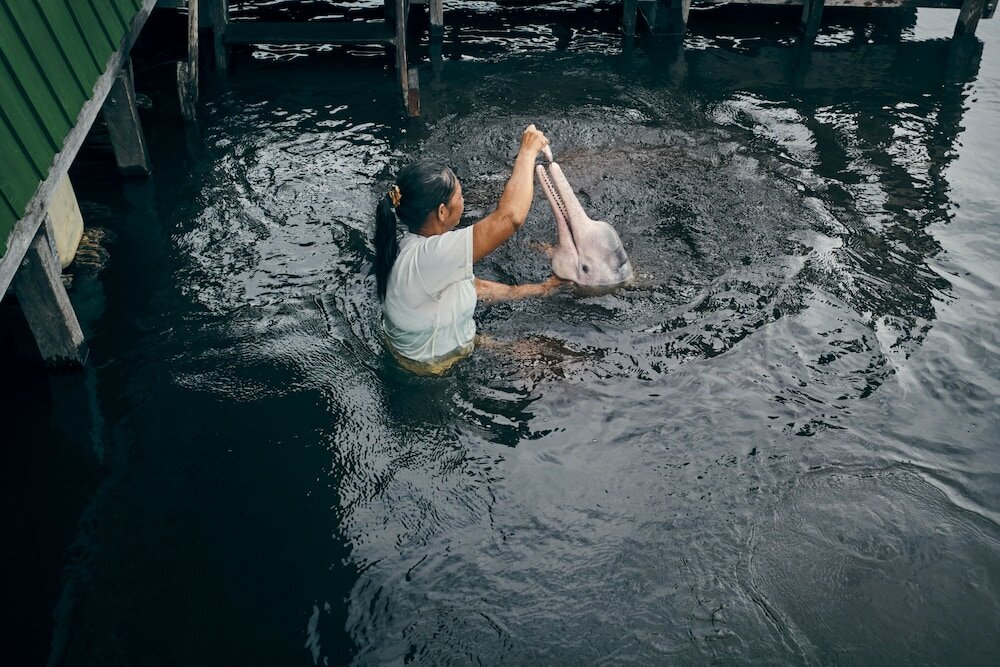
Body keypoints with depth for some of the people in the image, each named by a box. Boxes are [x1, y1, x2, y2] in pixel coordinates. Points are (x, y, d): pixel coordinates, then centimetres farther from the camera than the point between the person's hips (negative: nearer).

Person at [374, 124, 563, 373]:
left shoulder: (413, 245, -9)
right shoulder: (428, 257, -39)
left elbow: (474, 285, 1)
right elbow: (510, 217, -43)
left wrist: (539, 289, 3)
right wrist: (527, 152, -29)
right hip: (434, 362, -8)